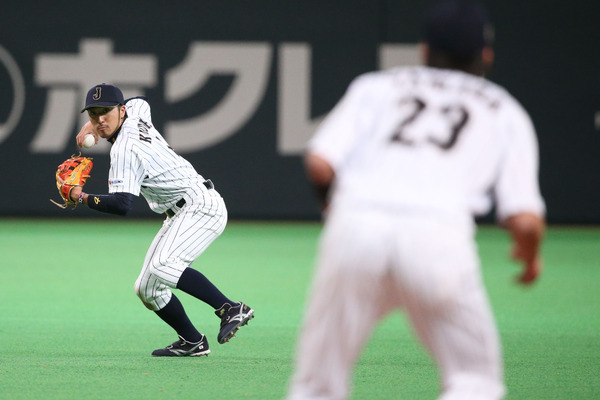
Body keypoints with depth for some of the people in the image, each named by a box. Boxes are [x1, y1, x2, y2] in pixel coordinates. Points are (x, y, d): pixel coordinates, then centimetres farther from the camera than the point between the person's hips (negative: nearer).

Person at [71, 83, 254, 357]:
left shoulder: (124, 149, -19)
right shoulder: (136, 112, 7)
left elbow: (121, 204, -27)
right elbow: (139, 101, 35)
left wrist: (83, 198, -13)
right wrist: (91, 126, 26)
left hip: (202, 206, -10)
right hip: (180, 215, 10)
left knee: (163, 267, -34)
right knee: (147, 289, 8)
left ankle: (231, 309, -34)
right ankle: (192, 342, 16)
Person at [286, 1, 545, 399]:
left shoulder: (376, 86, 26)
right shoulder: (504, 111, 25)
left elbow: (320, 163, 8)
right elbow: (525, 220, 11)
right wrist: (530, 257, 33)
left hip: (354, 226, 1)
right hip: (441, 234, -1)